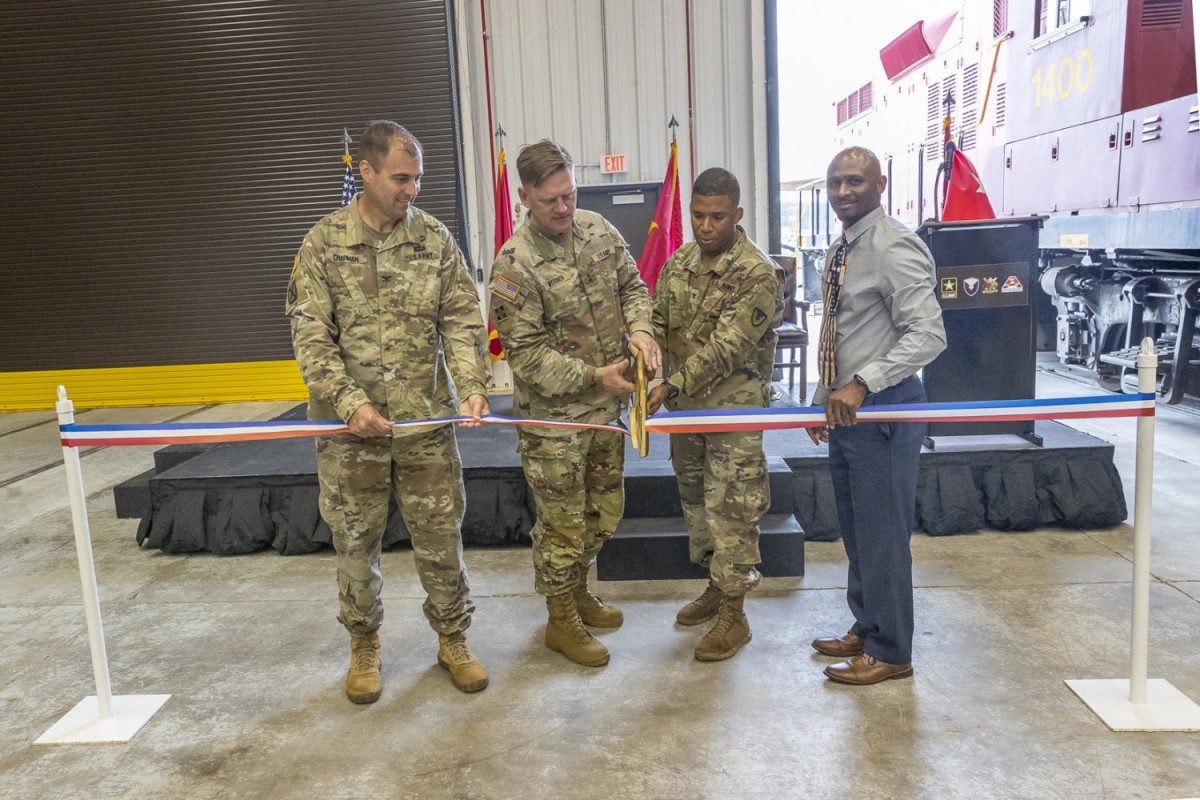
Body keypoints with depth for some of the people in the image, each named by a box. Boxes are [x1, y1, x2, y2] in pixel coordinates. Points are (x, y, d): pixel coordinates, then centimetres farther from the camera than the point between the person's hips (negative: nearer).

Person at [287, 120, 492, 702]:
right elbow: (310, 335, -7)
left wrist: (471, 386, -14)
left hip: (428, 422, 1)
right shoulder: (323, 244, -2)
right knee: (355, 543, 12)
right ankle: (364, 647, 33)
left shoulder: (435, 238, 3)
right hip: (350, 425, -1)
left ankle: (452, 639, 30)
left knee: (440, 537, 9)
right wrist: (349, 402, -18)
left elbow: (461, 320, 1)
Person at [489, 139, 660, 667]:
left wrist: (640, 328, -10)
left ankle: (577, 590, 43)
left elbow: (632, 285, 11)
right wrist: (593, 377, -23)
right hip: (553, 414, -6)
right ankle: (561, 620, 27)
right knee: (562, 522, 6)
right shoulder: (514, 264, -20)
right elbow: (526, 353, -19)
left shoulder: (598, 230, 0)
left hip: (605, 407, 7)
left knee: (604, 510, 20)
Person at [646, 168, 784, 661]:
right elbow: (658, 324, 7)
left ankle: (733, 615, 13)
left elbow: (725, 349, -23)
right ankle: (716, 587, 35)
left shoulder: (758, 274, -16)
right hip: (684, 405, 7)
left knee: (730, 510, -1)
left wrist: (670, 386, -29)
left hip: (733, 408, -7)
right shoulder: (680, 262, 6)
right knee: (695, 500, 17)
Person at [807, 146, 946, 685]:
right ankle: (867, 629, 35)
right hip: (847, 410, 9)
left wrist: (862, 384, -29)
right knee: (855, 530, 19)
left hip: (883, 409, -9)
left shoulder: (894, 248, -16)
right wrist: (824, 398, 17)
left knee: (882, 534, 2)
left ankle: (890, 653, 18)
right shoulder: (841, 252, 13)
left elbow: (928, 335, -24)